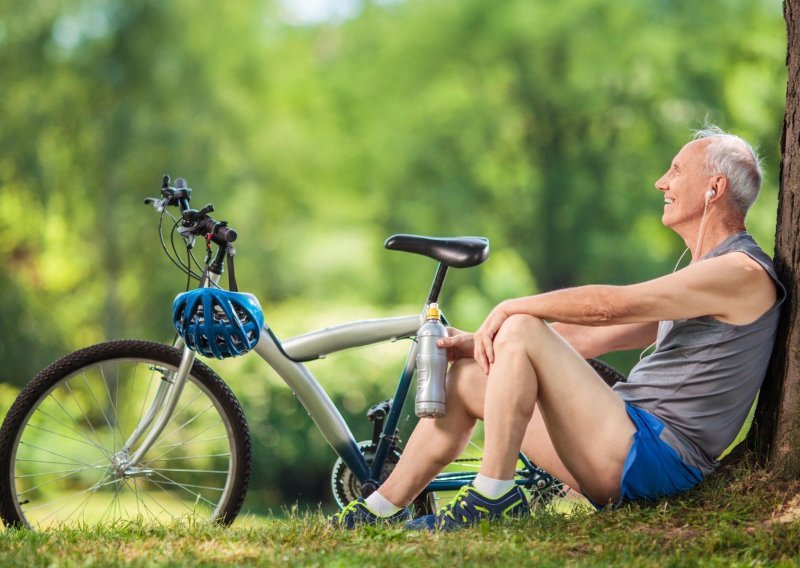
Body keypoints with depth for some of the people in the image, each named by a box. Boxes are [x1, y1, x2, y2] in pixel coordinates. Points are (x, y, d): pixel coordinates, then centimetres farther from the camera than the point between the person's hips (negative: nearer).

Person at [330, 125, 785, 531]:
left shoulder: (743, 272, -11)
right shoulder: (702, 275, 23)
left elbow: (608, 306, -19)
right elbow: (590, 337, 19)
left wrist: (510, 309, -6)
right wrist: (482, 342, 10)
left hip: (655, 459, -10)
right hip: (627, 459, 10)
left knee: (521, 330, -18)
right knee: (469, 377, 10)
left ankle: (493, 496, -17)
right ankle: (381, 512, 11)